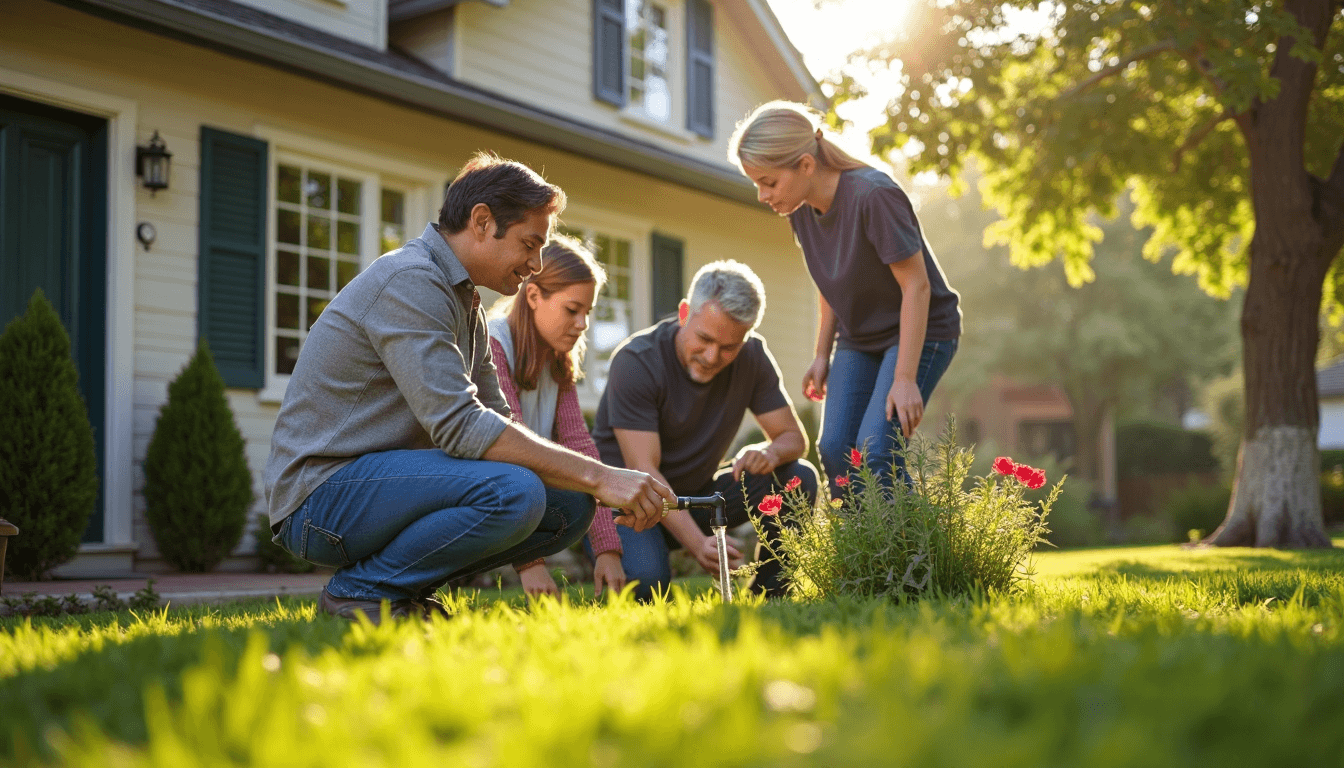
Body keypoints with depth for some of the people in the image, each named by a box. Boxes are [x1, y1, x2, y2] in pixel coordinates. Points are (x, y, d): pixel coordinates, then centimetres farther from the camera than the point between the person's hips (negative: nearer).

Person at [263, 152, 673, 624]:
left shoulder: (464, 301, 15)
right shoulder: (410, 281, -17)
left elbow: (494, 421, 13)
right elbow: (460, 426, -27)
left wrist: (593, 481, -4)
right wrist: (598, 475, -26)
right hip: (323, 492, -9)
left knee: (571, 505, -2)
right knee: (512, 490, -30)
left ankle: (405, 585, 6)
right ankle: (361, 590, -11)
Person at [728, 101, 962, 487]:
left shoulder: (874, 197, -28)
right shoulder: (801, 207, -6)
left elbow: (916, 285, -23)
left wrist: (905, 378, -23)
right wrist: (822, 354, 10)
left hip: (919, 332, -7)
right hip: (858, 339, 7)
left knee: (875, 452, -19)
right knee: (835, 450, -6)